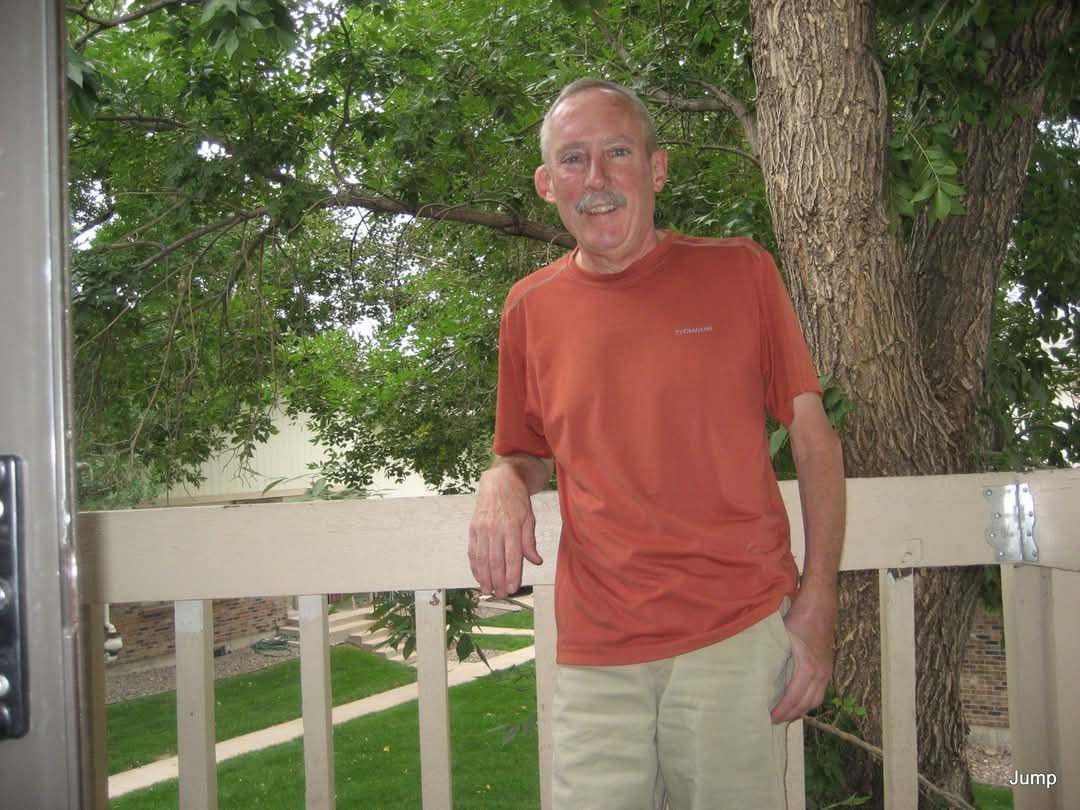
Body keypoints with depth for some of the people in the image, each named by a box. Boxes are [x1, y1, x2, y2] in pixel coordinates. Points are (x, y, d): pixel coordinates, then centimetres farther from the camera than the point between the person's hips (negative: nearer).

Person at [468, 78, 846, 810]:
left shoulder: (739, 273, 0)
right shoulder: (531, 308, 6)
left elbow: (815, 439, 2)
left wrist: (818, 599, -5)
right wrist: (502, 482, -6)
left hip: (740, 633, -1)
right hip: (596, 653, 2)